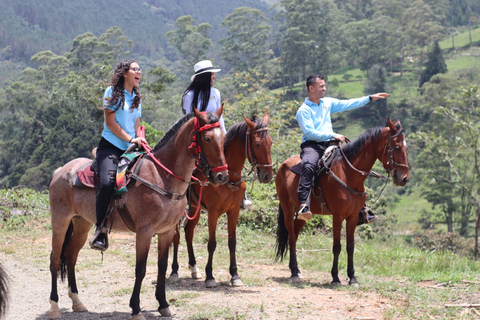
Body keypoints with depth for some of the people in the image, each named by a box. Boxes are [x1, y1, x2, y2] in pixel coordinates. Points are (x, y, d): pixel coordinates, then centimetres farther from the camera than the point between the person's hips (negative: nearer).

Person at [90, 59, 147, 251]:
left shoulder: (137, 98, 19)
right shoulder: (112, 92, -1)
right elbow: (111, 122, -7)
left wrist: (140, 139, -2)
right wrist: (130, 139, -14)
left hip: (130, 149, 7)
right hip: (110, 146, -7)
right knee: (107, 183, -30)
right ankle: (101, 230, -22)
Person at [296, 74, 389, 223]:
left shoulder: (328, 102, 16)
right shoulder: (304, 110, -5)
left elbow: (348, 104, 21)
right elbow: (310, 132, -14)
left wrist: (370, 98, 18)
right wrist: (333, 135, -18)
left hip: (329, 144, 7)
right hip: (312, 145, -7)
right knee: (308, 166, -38)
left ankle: (361, 211, 10)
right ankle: (304, 206, -47)